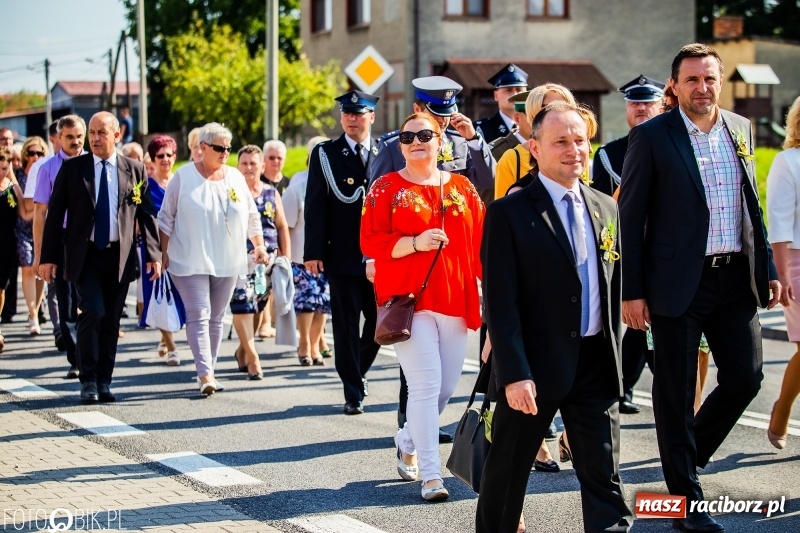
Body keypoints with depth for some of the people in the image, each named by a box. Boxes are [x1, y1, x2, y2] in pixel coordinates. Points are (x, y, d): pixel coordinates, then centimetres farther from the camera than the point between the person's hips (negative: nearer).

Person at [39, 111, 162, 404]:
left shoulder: (135, 170, 4)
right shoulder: (72, 168, 2)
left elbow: (147, 214, 5)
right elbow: (54, 213, 2)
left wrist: (154, 254, -3)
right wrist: (48, 256, -4)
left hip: (120, 256, 2)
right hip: (84, 255, -2)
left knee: (111, 321, 5)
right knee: (93, 312, -15)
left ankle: (104, 382, 15)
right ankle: (88, 380, -3)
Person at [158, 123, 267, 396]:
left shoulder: (235, 177, 9)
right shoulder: (183, 176, -2)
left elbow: (252, 216, 15)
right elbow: (166, 218, 1)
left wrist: (259, 245, 4)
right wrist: (164, 253, -2)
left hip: (227, 261, 4)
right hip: (191, 261, -4)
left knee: (216, 317, 8)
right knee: (199, 315, -12)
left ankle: (209, 370, 15)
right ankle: (205, 374, -18)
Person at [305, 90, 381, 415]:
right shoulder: (325, 154, 2)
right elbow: (315, 205, -1)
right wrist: (313, 251, -8)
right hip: (342, 256, -1)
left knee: (380, 322, 7)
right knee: (346, 326, 2)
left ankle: (358, 371, 34)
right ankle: (353, 393, 11)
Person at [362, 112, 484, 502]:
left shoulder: (462, 188, 11)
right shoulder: (386, 188, 2)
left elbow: (479, 243, 12)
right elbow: (371, 243, -5)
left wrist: (483, 287, 5)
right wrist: (415, 243, -17)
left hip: (455, 301, 4)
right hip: (409, 300, -4)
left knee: (447, 386, 8)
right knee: (425, 384, -12)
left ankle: (407, 442, 35)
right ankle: (431, 474, -6)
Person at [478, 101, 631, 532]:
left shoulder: (605, 209, 9)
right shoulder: (509, 213, -9)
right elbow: (500, 301, -14)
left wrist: (613, 352, 10)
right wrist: (514, 374, -20)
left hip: (596, 364, 4)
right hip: (534, 367, -4)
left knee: (605, 479, 4)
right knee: (507, 473, 10)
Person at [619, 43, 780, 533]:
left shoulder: (741, 129, 9)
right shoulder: (652, 136, -7)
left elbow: (753, 206, 17)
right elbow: (630, 218, -7)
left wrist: (767, 268, 12)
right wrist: (631, 291, -10)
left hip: (737, 278, 5)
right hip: (679, 282, -5)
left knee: (746, 378, 5)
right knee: (676, 391, 3)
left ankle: (687, 455, 30)